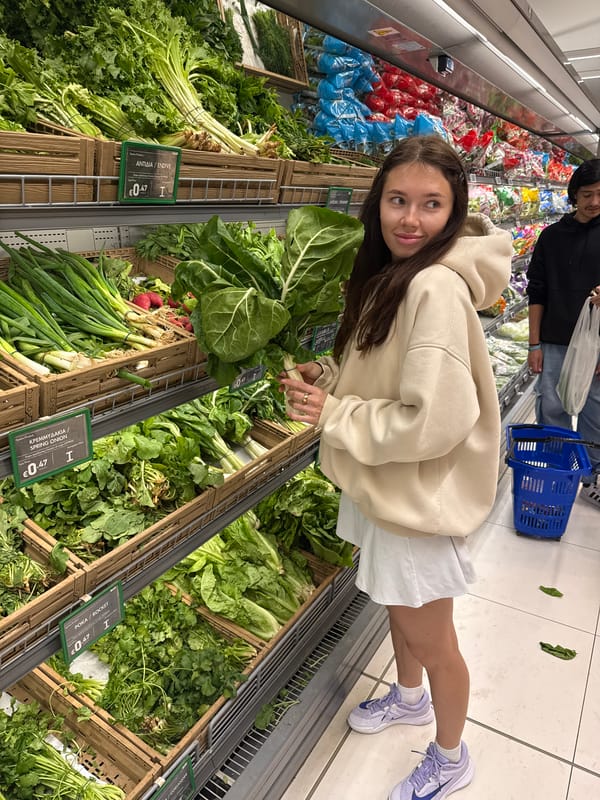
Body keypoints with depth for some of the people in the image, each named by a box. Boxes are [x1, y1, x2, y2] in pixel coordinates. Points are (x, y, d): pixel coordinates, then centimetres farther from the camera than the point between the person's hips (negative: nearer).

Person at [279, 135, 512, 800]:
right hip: (381, 485, 9)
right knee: (395, 604, 29)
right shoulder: (391, 274, 3)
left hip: (420, 494, -9)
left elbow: (432, 422, -29)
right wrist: (330, 376, -1)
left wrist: (333, 413, -19)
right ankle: (409, 697, 58)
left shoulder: (437, 288, -26)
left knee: (429, 639, 14)